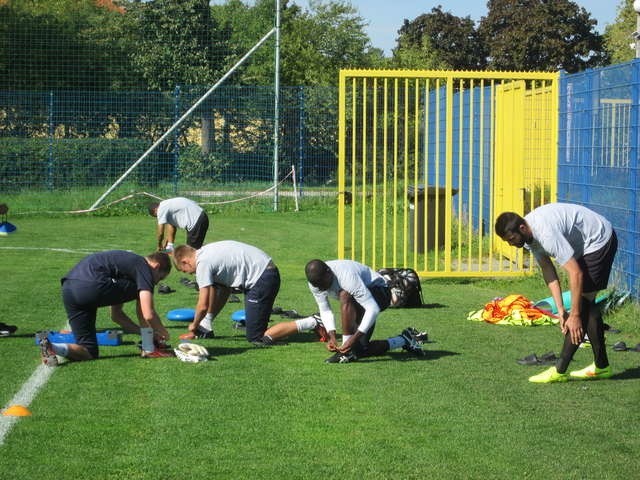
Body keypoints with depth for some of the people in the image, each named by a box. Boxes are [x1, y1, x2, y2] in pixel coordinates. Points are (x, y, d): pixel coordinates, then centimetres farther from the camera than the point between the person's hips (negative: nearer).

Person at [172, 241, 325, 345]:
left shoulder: (203, 264, -12)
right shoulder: (207, 253, 16)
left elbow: (203, 306, -12)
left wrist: (194, 325, 6)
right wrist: (205, 323, 22)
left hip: (262, 280, -10)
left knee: (257, 338, -6)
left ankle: (310, 323, -10)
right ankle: (205, 328, 23)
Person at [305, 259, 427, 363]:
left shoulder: (347, 276, -38)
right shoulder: (316, 281, -17)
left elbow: (373, 309, -40)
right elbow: (325, 310, -6)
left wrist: (354, 338, -44)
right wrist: (331, 336, -23)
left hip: (379, 292, -8)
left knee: (344, 296, -38)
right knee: (360, 350, 0)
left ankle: (348, 352, -31)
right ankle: (405, 340, 19)